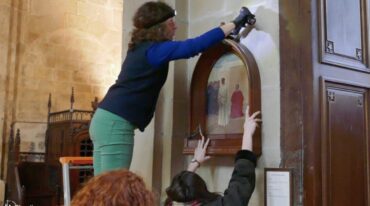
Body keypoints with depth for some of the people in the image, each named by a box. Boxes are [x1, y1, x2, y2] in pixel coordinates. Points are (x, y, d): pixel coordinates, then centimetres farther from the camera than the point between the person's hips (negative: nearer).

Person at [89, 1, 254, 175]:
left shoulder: (141, 47, 17)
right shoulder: (154, 49, -12)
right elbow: (195, 45, -18)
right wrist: (234, 23, -10)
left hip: (106, 120, 10)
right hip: (116, 123, -10)